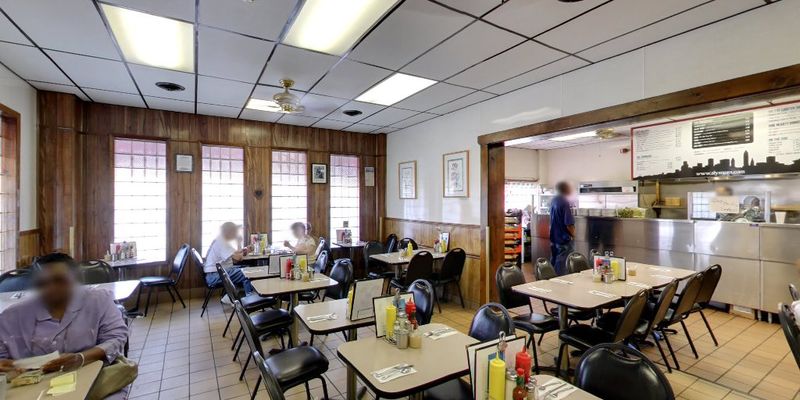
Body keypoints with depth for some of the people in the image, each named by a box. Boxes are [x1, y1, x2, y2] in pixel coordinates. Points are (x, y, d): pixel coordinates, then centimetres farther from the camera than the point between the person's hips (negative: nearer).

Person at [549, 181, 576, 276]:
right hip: (564, 239, -8)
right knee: (561, 266, 1)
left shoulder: (553, 201, 4)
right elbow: (569, 224, -22)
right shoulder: (565, 203, -20)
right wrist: (573, 235, -6)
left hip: (553, 238, 8)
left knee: (553, 263, 17)